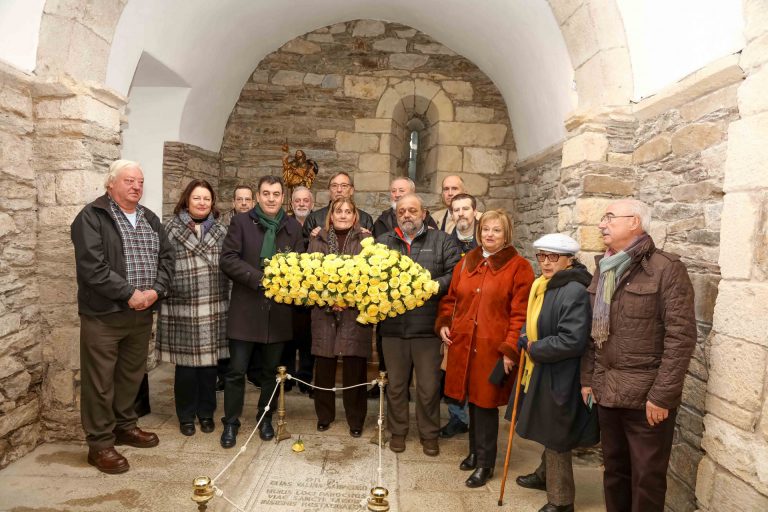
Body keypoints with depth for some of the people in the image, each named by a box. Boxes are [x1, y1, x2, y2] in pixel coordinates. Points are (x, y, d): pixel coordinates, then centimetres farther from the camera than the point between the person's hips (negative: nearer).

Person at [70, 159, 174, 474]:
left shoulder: (150, 219, 13)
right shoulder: (92, 217, -8)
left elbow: (166, 257, 8)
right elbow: (92, 266, -18)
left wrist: (155, 290, -8)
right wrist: (129, 293, -19)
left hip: (143, 313, 6)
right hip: (103, 314, -6)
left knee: (132, 375, 18)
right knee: (100, 381, 2)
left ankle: (125, 426, 35)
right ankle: (100, 444, 14)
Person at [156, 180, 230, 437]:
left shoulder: (221, 231, 10)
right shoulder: (172, 229, 1)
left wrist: (229, 300, 5)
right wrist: (163, 294, -7)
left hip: (214, 308, 2)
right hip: (182, 307, -2)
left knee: (209, 362, 8)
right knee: (185, 364, 5)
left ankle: (206, 413, 25)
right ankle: (186, 416, 22)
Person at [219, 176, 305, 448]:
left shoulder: (293, 227, 7)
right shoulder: (241, 222, 0)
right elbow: (228, 259, -9)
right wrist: (260, 278, -18)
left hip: (278, 311, 2)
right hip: (245, 309, -2)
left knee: (271, 370, 13)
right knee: (237, 370, 3)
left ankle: (265, 418, 30)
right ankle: (231, 422, 19)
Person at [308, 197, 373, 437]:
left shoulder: (366, 241, 3)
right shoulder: (317, 241, 10)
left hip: (356, 313, -2)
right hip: (324, 312, 2)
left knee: (355, 368, 2)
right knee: (324, 367, 7)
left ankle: (356, 419, 18)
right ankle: (324, 415, 26)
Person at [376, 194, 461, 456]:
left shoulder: (441, 241, 4)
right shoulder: (383, 242, 10)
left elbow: (454, 275, -6)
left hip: (427, 326, -1)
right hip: (392, 326, 2)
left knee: (429, 386, 9)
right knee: (396, 384, 14)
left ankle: (429, 434, 28)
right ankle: (397, 431, 32)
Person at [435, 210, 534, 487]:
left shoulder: (518, 267, -5)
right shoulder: (466, 262, 11)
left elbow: (520, 313, -9)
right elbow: (450, 298, 18)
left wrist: (510, 349, -15)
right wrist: (443, 323, 3)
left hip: (494, 347, -4)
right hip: (463, 344, 5)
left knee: (485, 402, 2)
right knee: (472, 400, 14)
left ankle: (485, 463, 20)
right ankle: (475, 451, 34)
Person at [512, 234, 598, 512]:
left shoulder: (575, 292, -23)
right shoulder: (542, 286, 6)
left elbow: (572, 341, -29)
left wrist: (535, 349, -16)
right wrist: (525, 340, -3)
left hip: (559, 378, -8)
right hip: (541, 371, 8)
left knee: (556, 438, 6)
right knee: (547, 434, 26)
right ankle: (546, 475, 47)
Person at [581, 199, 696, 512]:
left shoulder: (667, 268, -11)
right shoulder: (604, 270, 10)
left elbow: (681, 336, -15)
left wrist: (662, 395, -17)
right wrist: (587, 379, 9)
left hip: (647, 395, -6)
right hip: (606, 392, 6)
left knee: (647, 477, 7)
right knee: (614, 469, 18)